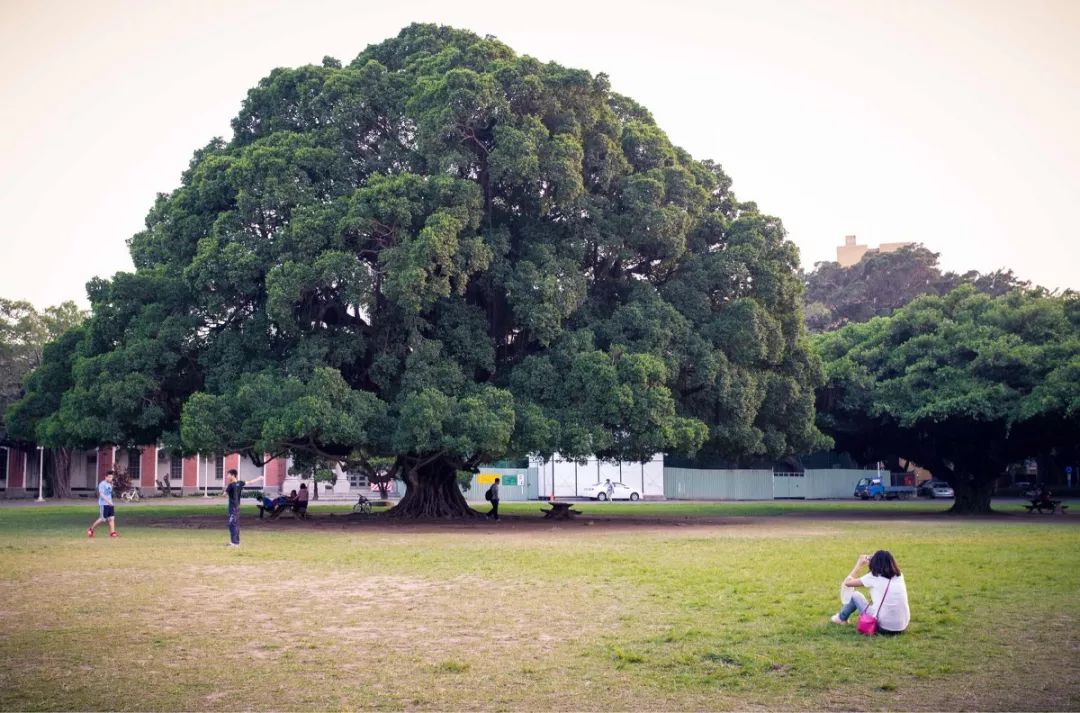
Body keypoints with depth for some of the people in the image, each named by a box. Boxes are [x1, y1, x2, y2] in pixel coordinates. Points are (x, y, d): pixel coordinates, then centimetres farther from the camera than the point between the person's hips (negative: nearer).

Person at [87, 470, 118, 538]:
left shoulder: (110, 484, 16)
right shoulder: (102, 484, -10)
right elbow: (101, 494, -20)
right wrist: (108, 501, -28)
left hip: (109, 504, 8)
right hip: (103, 504, -8)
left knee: (112, 518, -2)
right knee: (102, 519, -5)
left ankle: (112, 532, -6)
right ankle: (91, 529, 13)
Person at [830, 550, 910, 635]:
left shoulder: (873, 577, -4)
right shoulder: (899, 576, 9)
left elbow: (847, 582, 7)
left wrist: (859, 564, 18)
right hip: (902, 628, 4)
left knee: (855, 595, 19)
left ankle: (841, 618, 40)